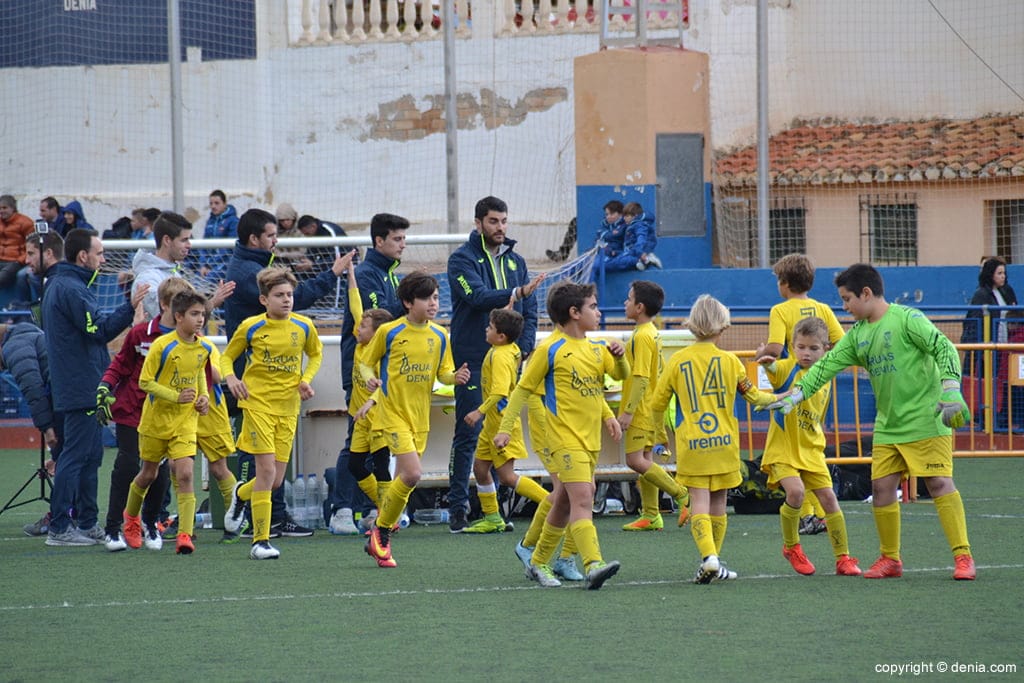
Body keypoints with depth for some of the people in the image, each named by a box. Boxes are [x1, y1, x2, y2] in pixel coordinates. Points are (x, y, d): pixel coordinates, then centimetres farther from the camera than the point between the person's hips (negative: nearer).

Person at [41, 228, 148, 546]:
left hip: (77, 386, 11)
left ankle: (88, 523, 19)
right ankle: (59, 528, -8)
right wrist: (130, 307, -22)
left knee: (90, 455, 14)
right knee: (76, 456, -8)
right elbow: (100, 330, -21)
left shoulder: (58, 285, 17)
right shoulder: (72, 289, -17)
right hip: (83, 387, -11)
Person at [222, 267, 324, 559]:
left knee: (276, 480, 4)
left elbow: (316, 354, 21)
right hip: (258, 403, -4)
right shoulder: (250, 327, -5)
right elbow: (227, 357, 8)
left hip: (288, 408, 4)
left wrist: (307, 379, 3)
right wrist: (230, 378, -13)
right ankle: (260, 541, -7)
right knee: (266, 470, -15)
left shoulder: (304, 326, 2)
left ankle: (241, 494, 40)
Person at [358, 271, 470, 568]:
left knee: (403, 480, 8)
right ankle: (382, 530, 0)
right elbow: (366, 363, 3)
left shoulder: (439, 336, 4)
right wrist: (370, 381, -18)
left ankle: (379, 539, 22)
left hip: (420, 417, 5)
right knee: (412, 474, -18)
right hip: (393, 413, -5)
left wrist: (456, 376, -12)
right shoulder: (389, 332, -8)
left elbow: (443, 372, 10)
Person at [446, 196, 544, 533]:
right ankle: (458, 508, 0)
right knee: (468, 435, -4)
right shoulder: (462, 259, -2)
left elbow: (530, 309, 15)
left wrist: (524, 348, 1)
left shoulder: (515, 261, 14)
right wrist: (517, 293, -32)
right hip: (473, 361, -5)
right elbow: (478, 296, -19)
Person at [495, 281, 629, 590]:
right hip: (566, 438, -8)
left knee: (565, 502, 15)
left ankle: (539, 563, 27)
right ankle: (594, 565, -30)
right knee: (583, 499, -19)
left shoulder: (596, 348, 12)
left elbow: (621, 375, 14)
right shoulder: (550, 349, -8)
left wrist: (619, 357, -8)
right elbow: (523, 389, -3)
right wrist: (505, 428, -6)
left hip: (591, 439, 8)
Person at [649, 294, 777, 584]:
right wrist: (780, 398, 30)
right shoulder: (730, 361, 0)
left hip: (691, 444, -2)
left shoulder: (677, 361, -3)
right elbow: (754, 397, 12)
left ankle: (709, 557, -25)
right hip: (724, 441, 2)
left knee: (699, 502, -6)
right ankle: (715, 563, 19)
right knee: (718, 502, 12)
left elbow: (657, 404, 4)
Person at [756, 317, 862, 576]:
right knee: (795, 491, -23)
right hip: (783, 448, -5)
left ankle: (843, 558, 12)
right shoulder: (789, 368, -10)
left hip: (811, 450, 5)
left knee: (828, 497, 1)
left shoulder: (824, 381, 7)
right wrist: (767, 362, -57)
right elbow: (774, 369, -36)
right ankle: (791, 547, 1)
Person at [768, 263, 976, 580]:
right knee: (882, 487, 3)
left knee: (940, 483, -11)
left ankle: (963, 557, -8)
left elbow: (944, 348, -15)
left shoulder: (907, 319, -10)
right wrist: (796, 394, 4)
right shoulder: (858, 334, 11)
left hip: (925, 420, -7)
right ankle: (890, 559, 16)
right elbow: (828, 364, 12)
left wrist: (950, 389, -25)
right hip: (887, 425, 7)